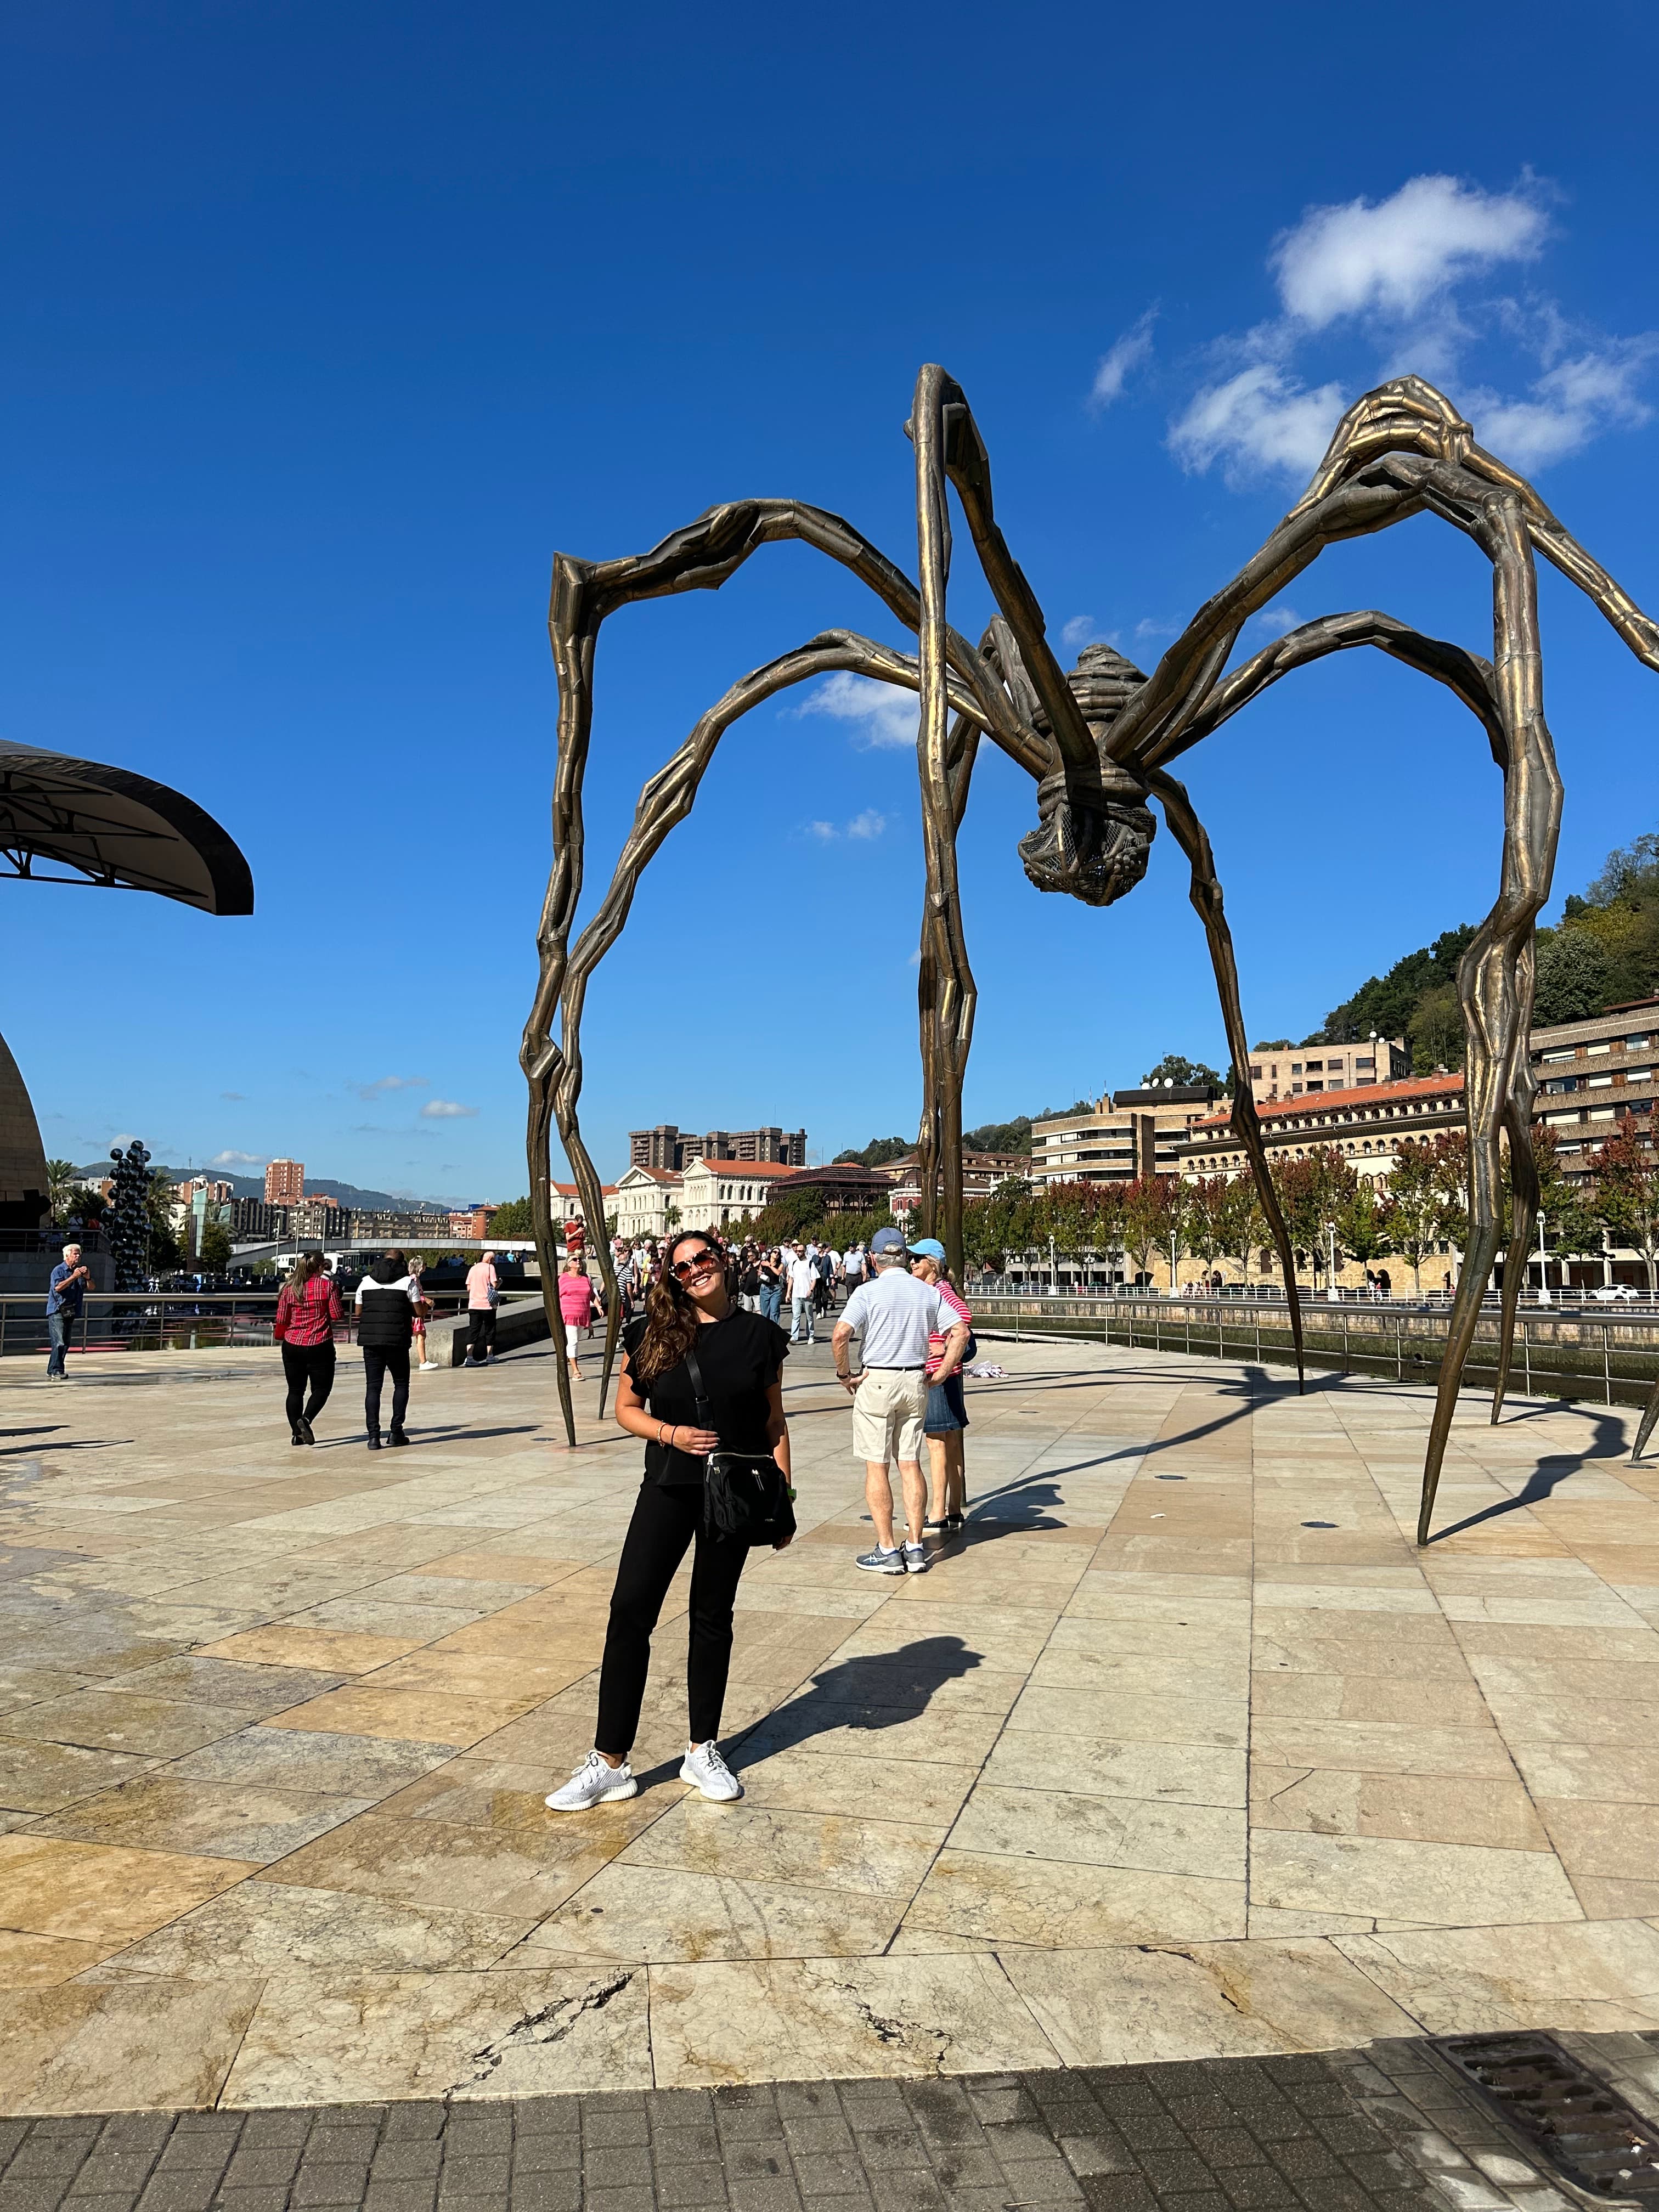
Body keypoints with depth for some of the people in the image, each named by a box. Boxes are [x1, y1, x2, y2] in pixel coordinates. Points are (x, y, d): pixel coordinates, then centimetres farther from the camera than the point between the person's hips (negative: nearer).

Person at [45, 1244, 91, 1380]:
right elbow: (58, 1287, -20)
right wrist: (74, 1277, -23)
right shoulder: (58, 1270, -6)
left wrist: (88, 1278, -10)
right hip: (57, 1311, -7)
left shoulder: (79, 1270, 13)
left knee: (66, 1343, 7)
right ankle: (55, 1371, -13)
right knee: (59, 1343, -14)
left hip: (71, 1312, 7)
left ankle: (52, 1371, 14)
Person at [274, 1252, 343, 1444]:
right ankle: (306, 1419, -16)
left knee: (295, 1390, 11)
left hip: (292, 1344, 3)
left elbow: (282, 1320, 8)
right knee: (321, 1388, 7)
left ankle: (296, 1432, 10)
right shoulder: (327, 1285, -5)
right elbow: (337, 1316, -7)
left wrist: (279, 1335, 27)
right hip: (320, 1346, -3)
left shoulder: (289, 1288, 4)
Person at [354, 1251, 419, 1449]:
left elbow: (358, 1312, 13)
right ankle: (396, 1430, 6)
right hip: (397, 1341, -2)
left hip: (370, 1339, 2)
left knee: (373, 1387, 4)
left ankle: (374, 1435, -4)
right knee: (401, 1384, 13)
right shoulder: (408, 1281, 0)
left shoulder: (366, 1281, 10)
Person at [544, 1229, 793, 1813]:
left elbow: (774, 1422, 4)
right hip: (668, 1490, 0)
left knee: (712, 1618, 11)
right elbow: (626, 1408, 4)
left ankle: (702, 1751, 25)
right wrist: (671, 1434, -14)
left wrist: (783, 1499, 0)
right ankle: (610, 1762, 7)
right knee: (630, 1610, -4)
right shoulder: (652, 1333, -2)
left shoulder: (759, 1334, -2)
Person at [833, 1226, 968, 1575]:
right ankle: (916, 1549, 11)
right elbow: (960, 1331, 2)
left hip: (877, 1381, -4)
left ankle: (887, 1552, 3)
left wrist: (845, 1374, -5)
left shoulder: (868, 1291, -8)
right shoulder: (928, 1292, 6)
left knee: (876, 1466, 2)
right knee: (911, 1464, 11)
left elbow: (841, 1335, -19)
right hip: (915, 1382, 4)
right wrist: (941, 1374, 6)